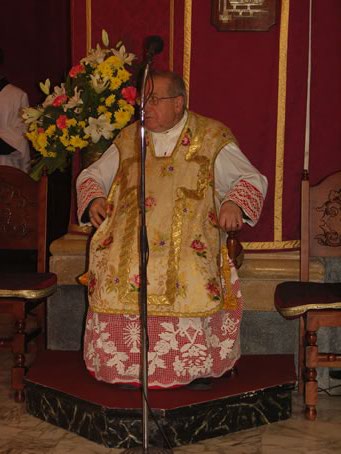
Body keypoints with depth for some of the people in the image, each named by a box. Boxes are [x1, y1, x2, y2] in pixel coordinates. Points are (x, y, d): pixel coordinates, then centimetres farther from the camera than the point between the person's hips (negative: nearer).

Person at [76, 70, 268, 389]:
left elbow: (252, 180, 7)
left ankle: (195, 365, -18)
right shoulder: (129, 139, 18)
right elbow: (91, 176, 24)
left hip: (189, 237, -3)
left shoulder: (213, 138, 8)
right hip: (131, 234, 3)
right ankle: (125, 363, -14)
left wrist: (234, 204, -14)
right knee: (114, 265, -27)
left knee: (190, 269, -33)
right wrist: (94, 200, 2)